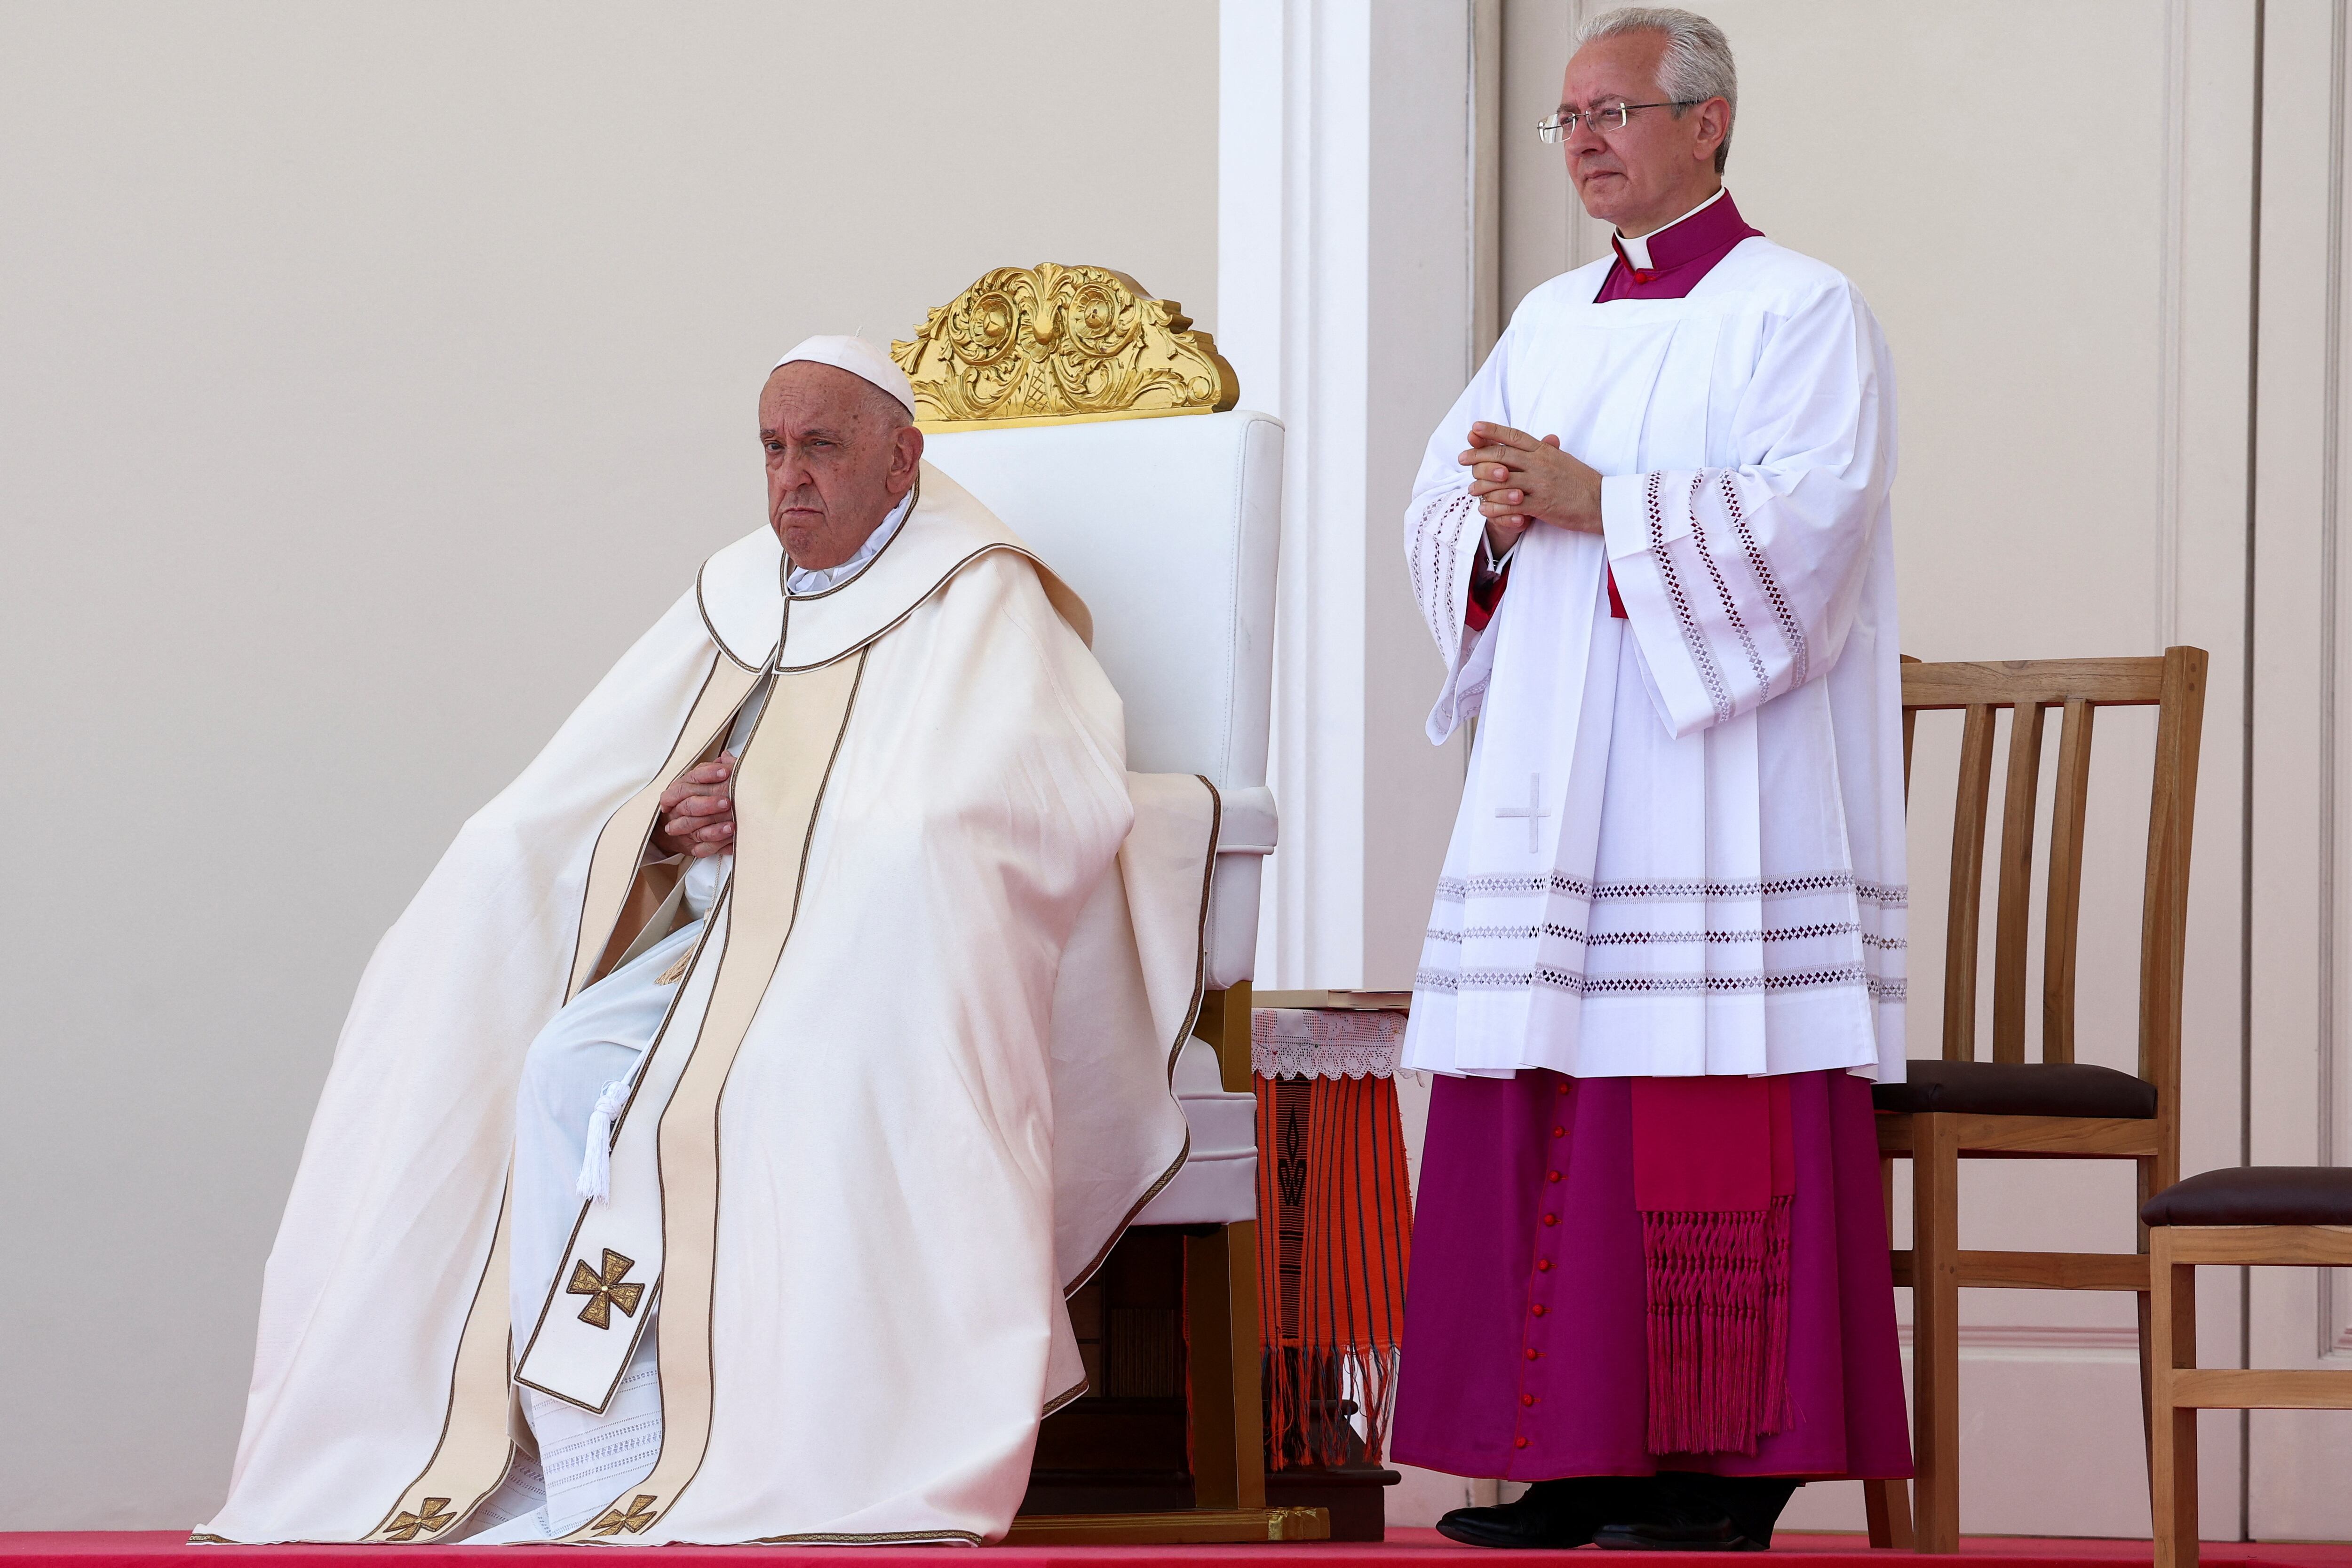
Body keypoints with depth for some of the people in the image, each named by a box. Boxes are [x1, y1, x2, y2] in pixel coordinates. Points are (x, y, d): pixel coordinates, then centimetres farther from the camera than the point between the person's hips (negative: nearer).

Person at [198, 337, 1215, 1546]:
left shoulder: (979, 604, 0)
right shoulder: (736, 597, 19)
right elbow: (555, 815, 17)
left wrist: (771, 815, -14)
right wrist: (670, 815, -5)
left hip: (885, 953, -6)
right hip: (725, 937, 6)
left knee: (710, 1090, -35)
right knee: (566, 1067, -24)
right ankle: (591, 1471, -31)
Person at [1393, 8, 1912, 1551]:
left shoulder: (1801, 310, -1)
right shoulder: (1554, 323, 20)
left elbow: (1809, 512, -14)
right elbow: (1437, 508, 16)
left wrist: (1592, 503, -17)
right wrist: (1497, 526, -7)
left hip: (1719, 778, -7)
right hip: (1556, 795, 7)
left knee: (1713, 1133, -9)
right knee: (1550, 1128, 2)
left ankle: (1731, 1471, -6)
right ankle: (1582, 1455, 5)